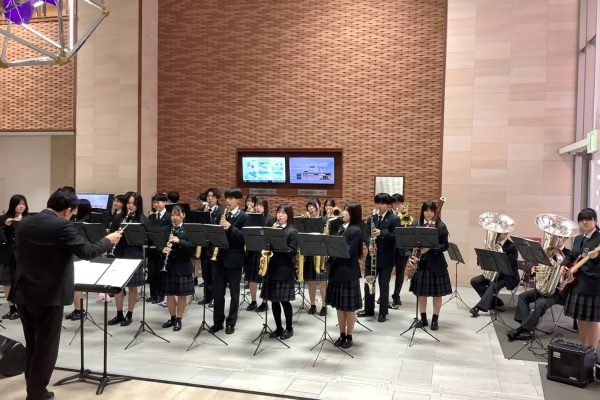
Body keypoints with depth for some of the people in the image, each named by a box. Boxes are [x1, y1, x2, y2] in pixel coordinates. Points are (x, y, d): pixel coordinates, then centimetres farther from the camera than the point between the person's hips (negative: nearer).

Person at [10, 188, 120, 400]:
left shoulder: (26, 223, 7)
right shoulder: (61, 226, -17)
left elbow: (17, 252, 18)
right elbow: (87, 252, -18)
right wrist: (109, 240, -3)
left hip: (24, 293, 8)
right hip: (48, 295, -8)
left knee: (32, 346, 20)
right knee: (46, 348, 5)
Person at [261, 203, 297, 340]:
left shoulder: (292, 232, -5)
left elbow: (292, 251, -13)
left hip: (285, 270, -6)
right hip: (272, 268, 6)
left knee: (284, 300, -1)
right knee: (274, 300, 9)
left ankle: (289, 328, 15)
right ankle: (278, 328, 21)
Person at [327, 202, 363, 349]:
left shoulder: (355, 230, -12)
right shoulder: (342, 228, 12)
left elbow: (348, 251, -19)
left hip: (348, 272, -8)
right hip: (337, 270, 8)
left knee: (349, 307, 3)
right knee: (339, 306, 13)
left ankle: (349, 337, 14)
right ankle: (342, 335, 23)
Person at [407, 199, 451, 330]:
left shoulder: (441, 226, -4)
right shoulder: (417, 225, 2)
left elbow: (445, 245, -6)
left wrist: (431, 248, -22)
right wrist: (410, 257, -16)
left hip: (436, 263, -2)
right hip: (421, 262, 2)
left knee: (437, 293, 6)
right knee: (421, 292, 8)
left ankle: (435, 320, 18)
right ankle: (423, 318, 22)